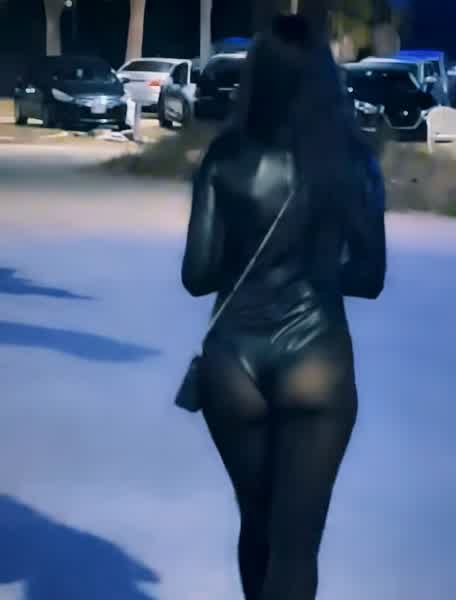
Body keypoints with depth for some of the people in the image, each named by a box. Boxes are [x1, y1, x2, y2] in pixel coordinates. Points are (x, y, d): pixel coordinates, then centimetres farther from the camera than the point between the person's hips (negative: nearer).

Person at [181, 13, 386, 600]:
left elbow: (197, 275, -5)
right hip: (316, 362, -1)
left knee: (257, 522, 22)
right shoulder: (351, 162, -4)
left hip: (234, 361, 2)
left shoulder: (224, 161, -4)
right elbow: (369, 277, 1)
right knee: (296, 541, 1)